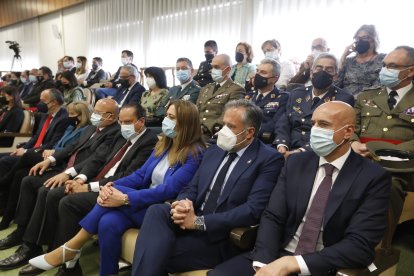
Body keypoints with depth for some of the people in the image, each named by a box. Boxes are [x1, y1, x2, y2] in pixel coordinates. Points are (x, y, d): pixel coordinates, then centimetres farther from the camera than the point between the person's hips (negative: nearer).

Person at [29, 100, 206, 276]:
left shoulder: (195, 153, -12)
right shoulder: (163, 145, 12)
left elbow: (169, 189, -21)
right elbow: (140, 175, 8)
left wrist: (125, 198, -26)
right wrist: (112, 185, -11)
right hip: (146, 204, 6)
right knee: (108, 222, -25)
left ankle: (70, 248, -10)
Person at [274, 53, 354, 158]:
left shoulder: (344, 99, 1)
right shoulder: (296, 94, 15)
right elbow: (283, 124, 11)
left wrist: (302, 151, -20)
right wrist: (282, 146, -10)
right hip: (289, 151, 4)